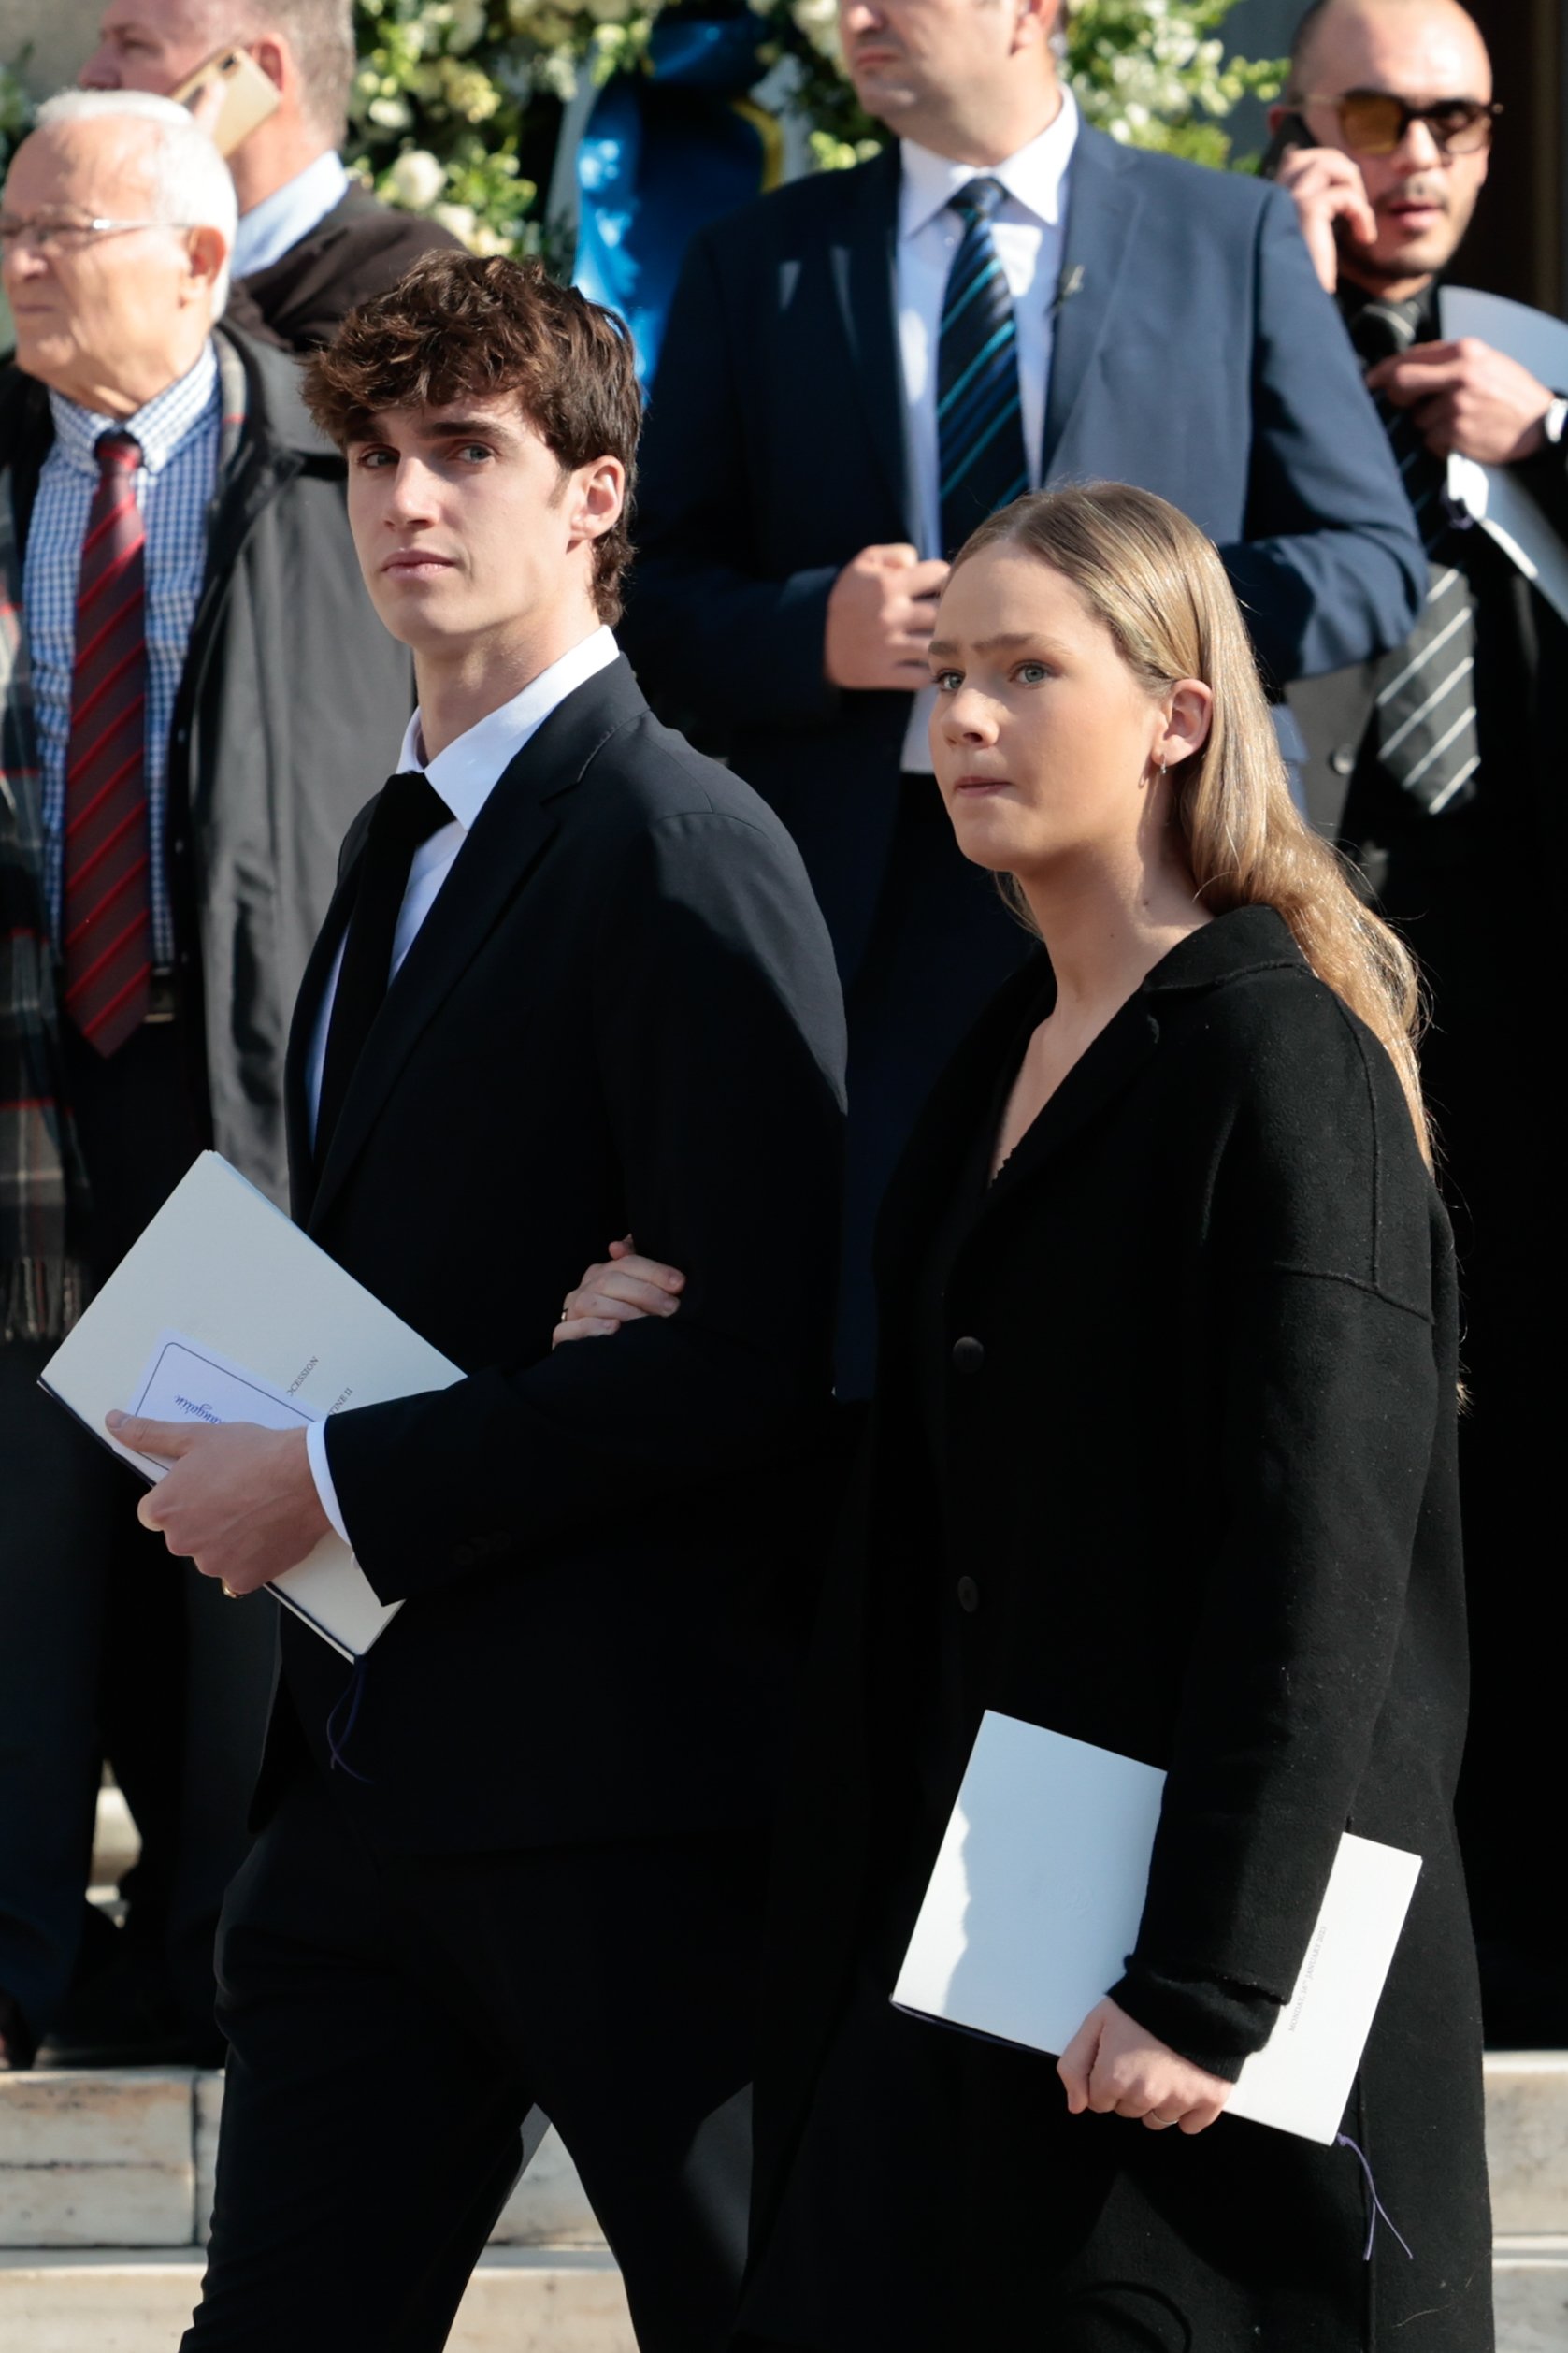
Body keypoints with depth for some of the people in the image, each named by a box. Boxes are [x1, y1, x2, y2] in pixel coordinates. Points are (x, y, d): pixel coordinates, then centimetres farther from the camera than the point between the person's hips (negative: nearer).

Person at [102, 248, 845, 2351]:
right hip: (374, 1764, 9)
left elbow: (758, 1349, -20)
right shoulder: (400, 844, 17)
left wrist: (343, 1485, -18)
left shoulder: (682, 854, -13)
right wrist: (245, 1450, 4)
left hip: (618, 1788, -9)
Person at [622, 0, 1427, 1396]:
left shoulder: (1233, 241, 7)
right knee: (853, 1354, -3)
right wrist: (815, 632, -12)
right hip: (860, 900, 1)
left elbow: (1370, 562, 4)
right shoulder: (758, 268, 12)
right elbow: (659, 601, 10)